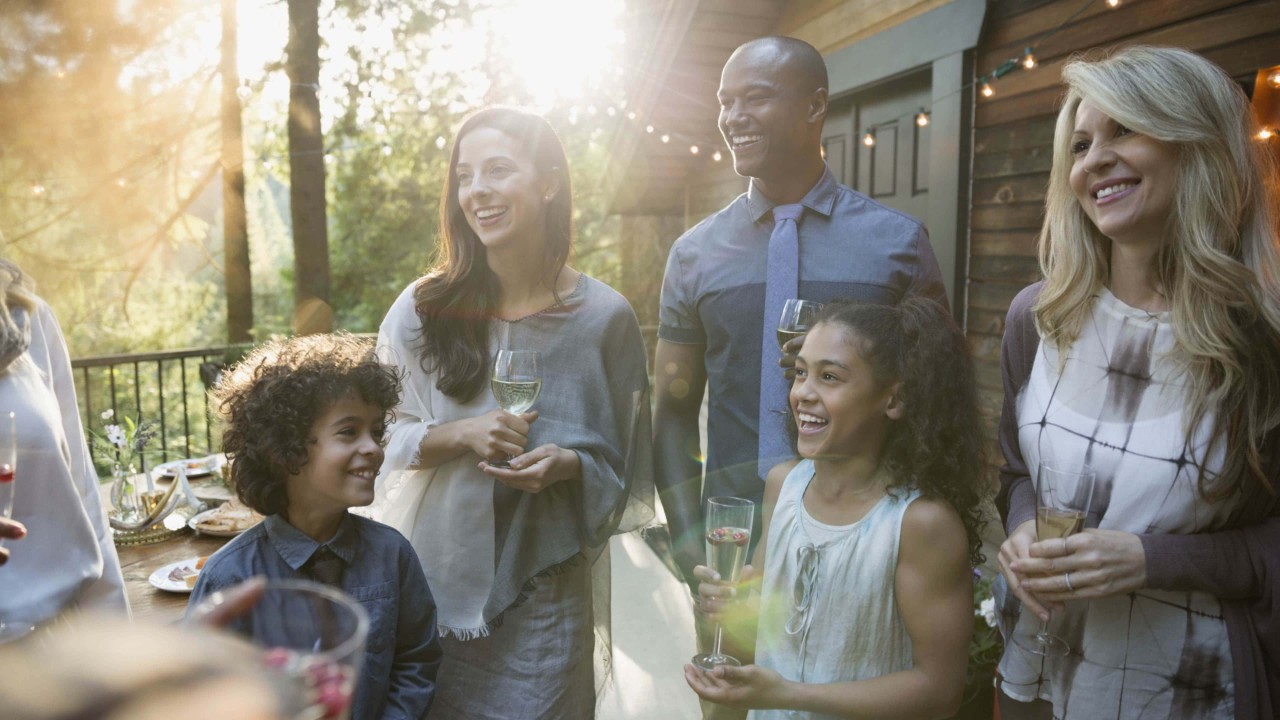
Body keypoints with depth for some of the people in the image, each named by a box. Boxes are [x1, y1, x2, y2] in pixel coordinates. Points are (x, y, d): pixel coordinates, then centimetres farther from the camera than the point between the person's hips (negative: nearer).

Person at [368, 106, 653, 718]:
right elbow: (376, 432, 0)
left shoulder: (604, 317, -6)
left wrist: (567, 464, -19)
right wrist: (461, 434, -16)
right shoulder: (424, 308, -4)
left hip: (545, 588, -1)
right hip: (435, 575, 2)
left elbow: (623, 465, 1)